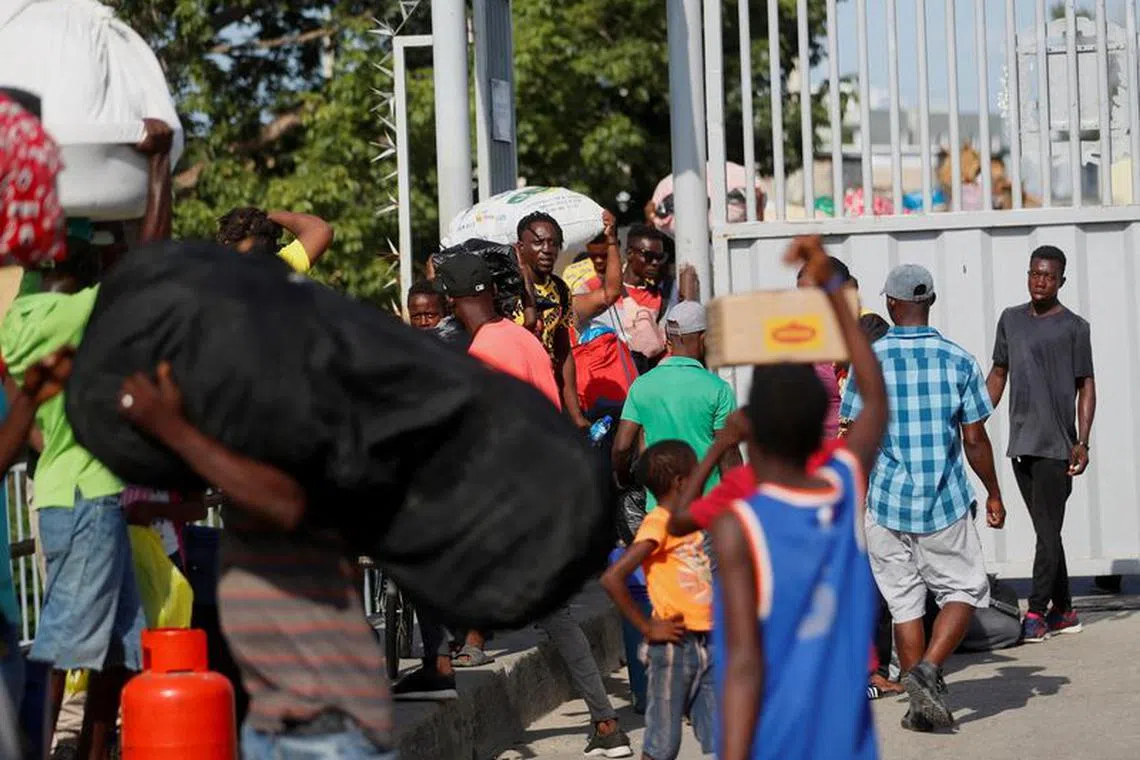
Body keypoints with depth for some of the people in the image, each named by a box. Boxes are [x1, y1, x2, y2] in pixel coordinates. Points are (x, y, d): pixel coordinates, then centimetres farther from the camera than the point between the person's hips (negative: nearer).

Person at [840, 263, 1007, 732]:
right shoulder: (958, 360, -4)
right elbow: (974, 440, -2)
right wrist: (994, 495, 11)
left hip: (886, 500, 1)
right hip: (944, 502, -1)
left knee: (904, 601, 8)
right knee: (965, 589, 11)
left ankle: (922, 703, 10)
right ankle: (928, 668, -10)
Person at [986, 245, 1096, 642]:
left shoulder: (1073, 327, -1)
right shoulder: (1011, 320, 13)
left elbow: (1086, 386, -2)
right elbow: (998, 374, 21)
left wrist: (1083, 441, -10)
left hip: (1056, 446, -5)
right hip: (1021, 443, 5)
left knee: (1048, 530, -8)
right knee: (1045, 530, 10)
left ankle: (1036, 612, -9)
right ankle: (1063, 611, 16)